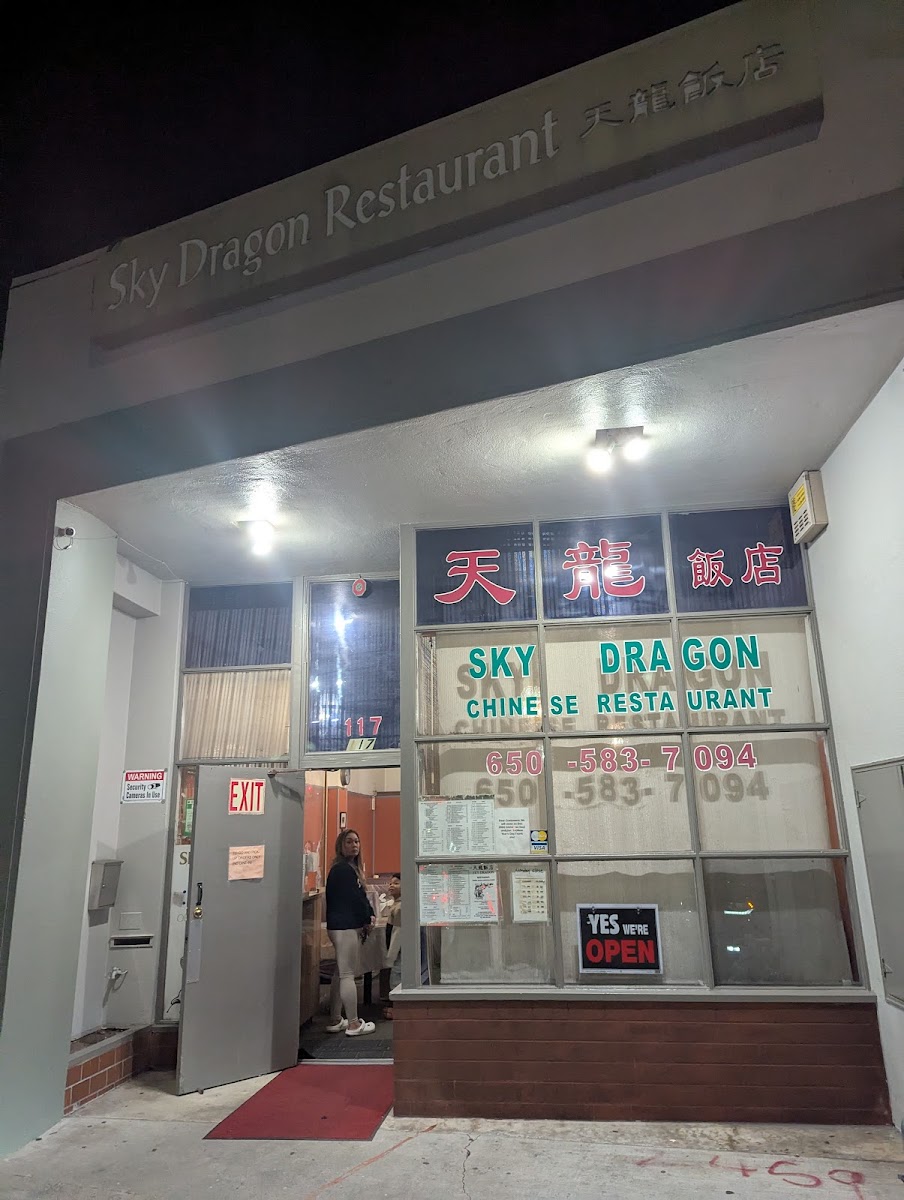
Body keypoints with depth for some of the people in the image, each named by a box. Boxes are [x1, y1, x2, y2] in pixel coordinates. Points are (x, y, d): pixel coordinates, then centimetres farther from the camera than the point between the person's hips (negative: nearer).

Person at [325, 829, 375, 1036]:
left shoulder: (351, 868, 15)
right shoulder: (342, 869, -15)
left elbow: (360, 895, 13)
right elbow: (355, 898, -17)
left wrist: (370, 916, -1)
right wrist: (368, 920, -5)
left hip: (345, 926, 10)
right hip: (345, 927, -10)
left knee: (341, 973, 15)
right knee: (348, 974, -4)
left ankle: (335, 1021, 23)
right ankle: (353, 1024, 2)